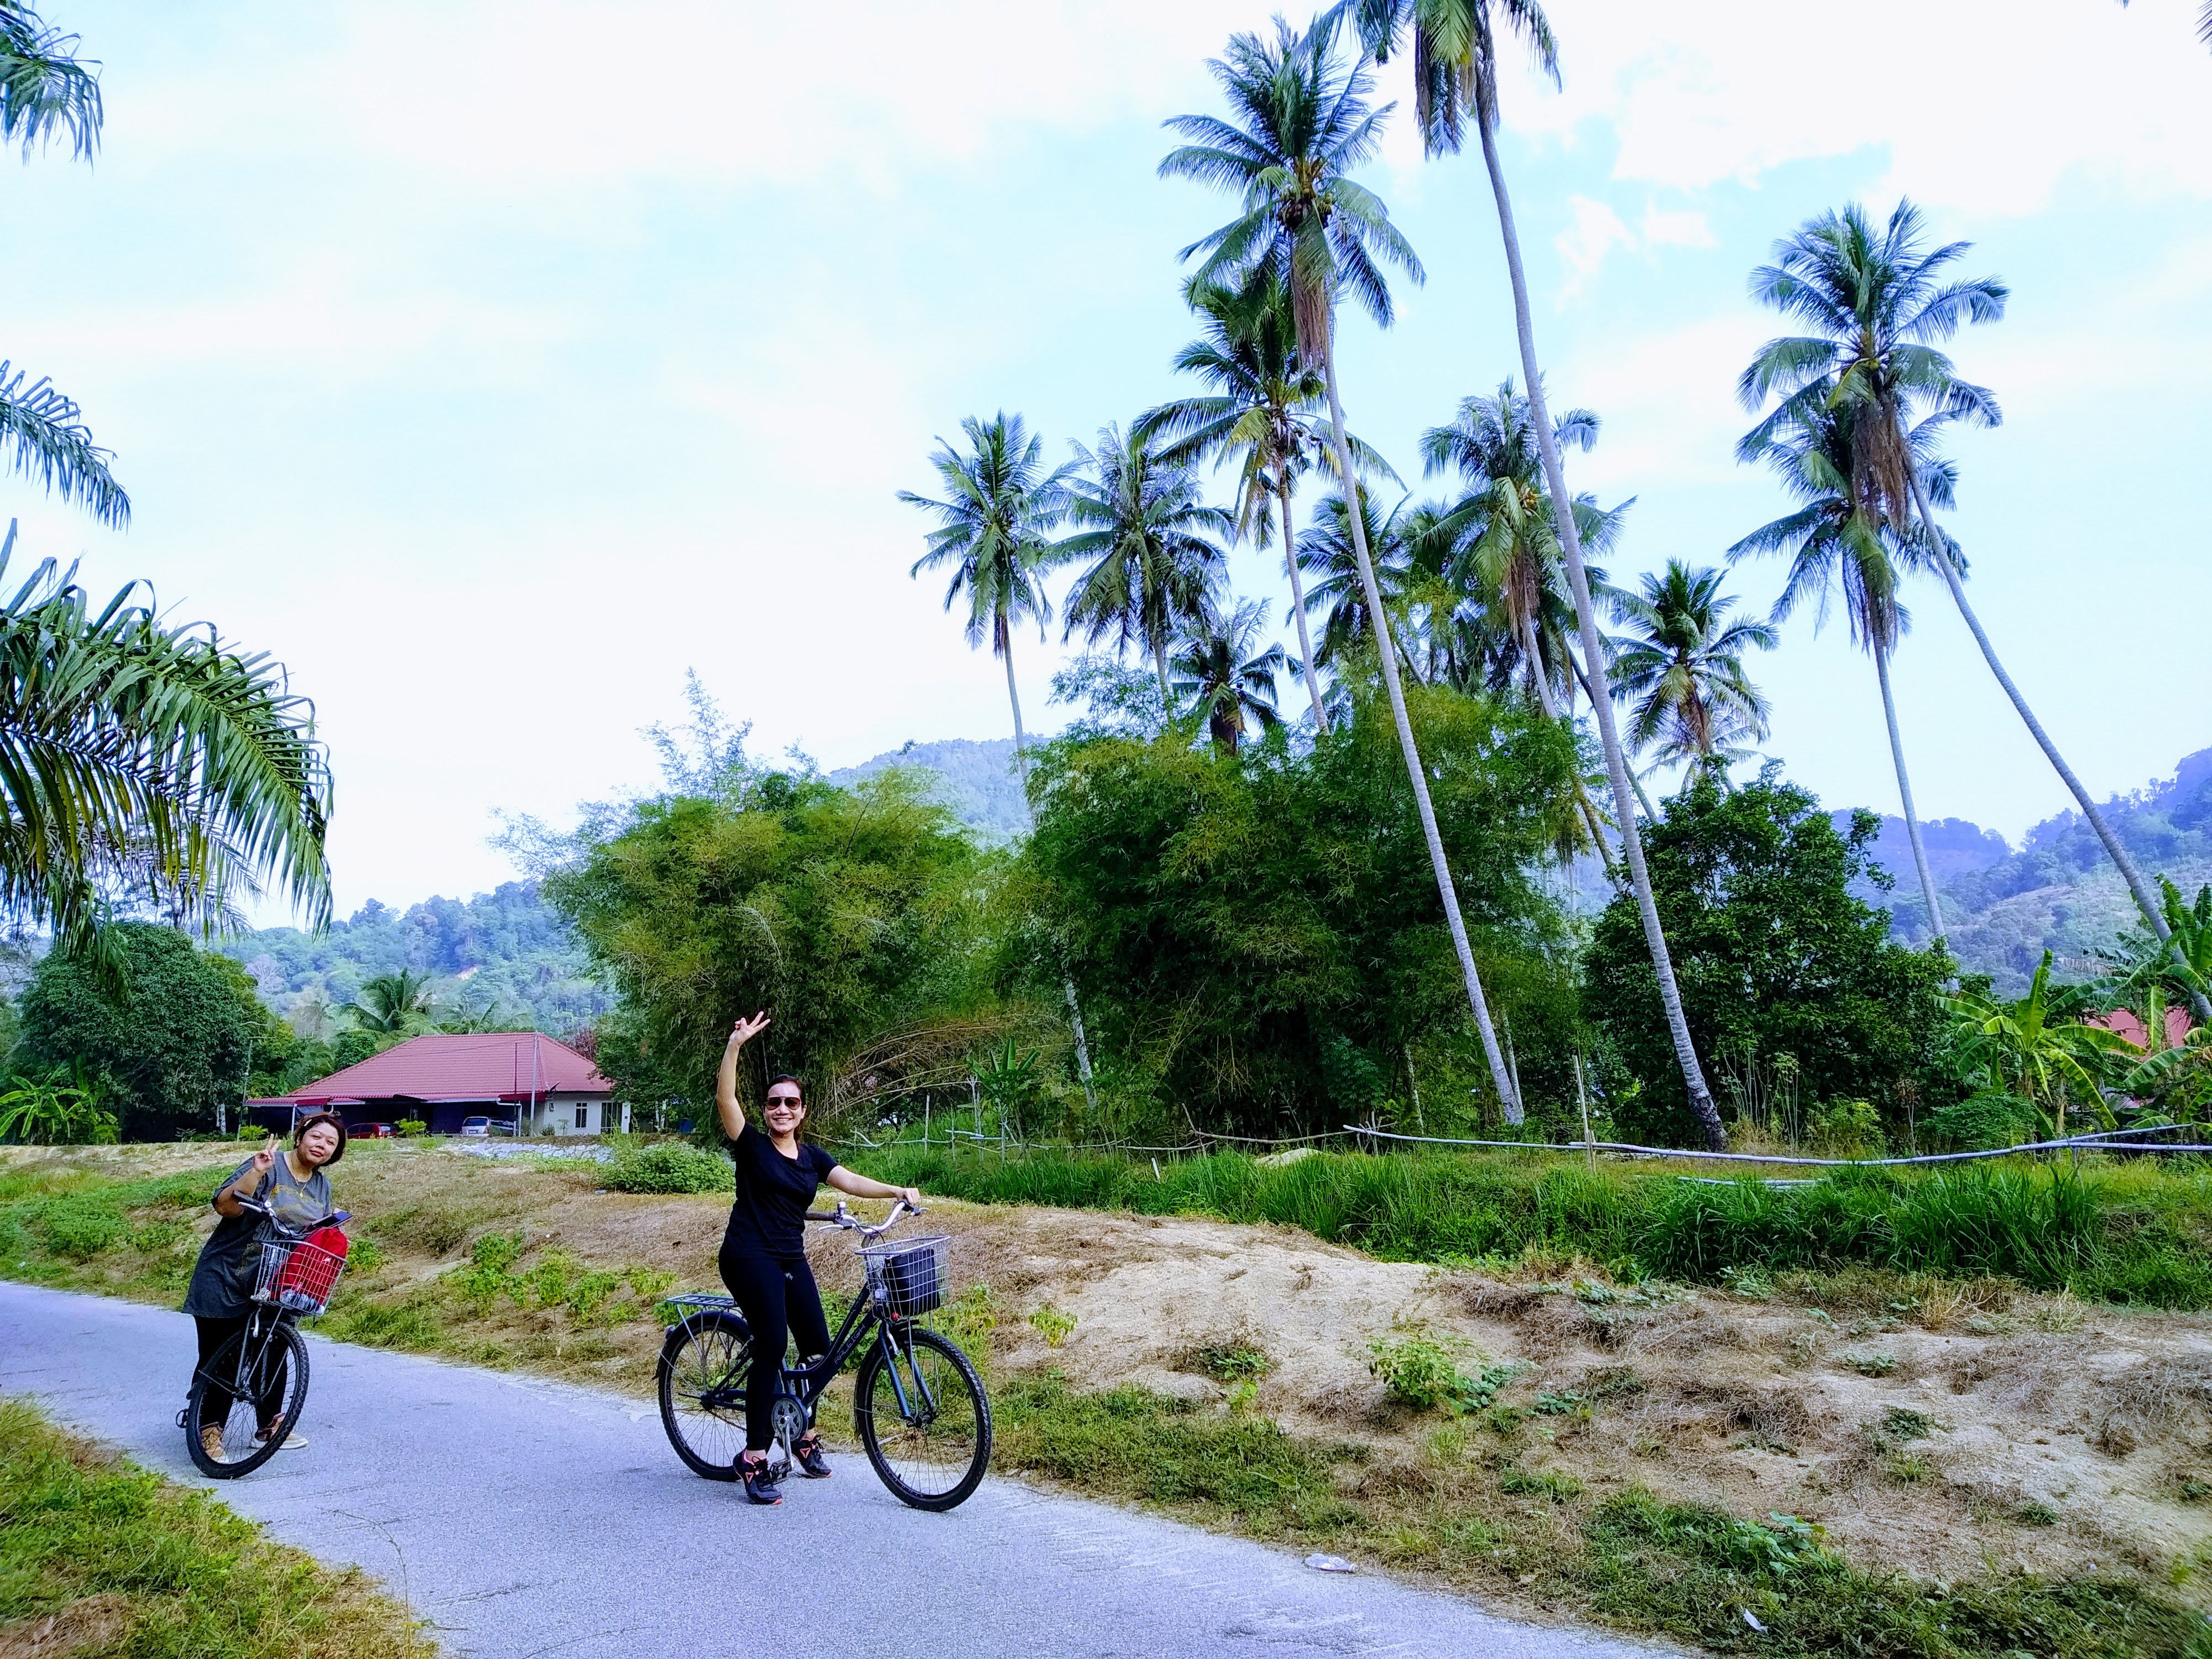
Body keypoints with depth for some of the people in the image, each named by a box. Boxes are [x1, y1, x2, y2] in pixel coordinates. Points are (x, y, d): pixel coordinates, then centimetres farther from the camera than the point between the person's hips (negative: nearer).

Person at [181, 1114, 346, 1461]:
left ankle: (270, 1426, 23)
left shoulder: (321, 1185, 8)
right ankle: (209, 1430, 12)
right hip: (226, 1281, -6)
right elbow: (225, 1206, -24)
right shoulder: (269, 1167, -14)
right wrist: (256, 1172, -36)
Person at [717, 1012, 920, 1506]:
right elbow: (725, 1098, -16)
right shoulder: (752, 1146, -2)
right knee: (771, 1347, -18)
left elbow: (850, 1181, -2)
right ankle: (754, 1459, -10)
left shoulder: (812, 1157, 11)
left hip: (792, 1261, 5)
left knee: (818, 1347, 1)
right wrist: (735, 1045, -27)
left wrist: (898, 1191, -17)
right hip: (750, 1258, -5)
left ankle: (805, 1436, 26)